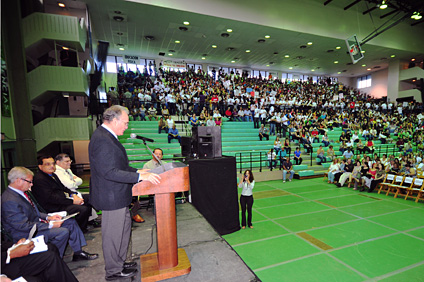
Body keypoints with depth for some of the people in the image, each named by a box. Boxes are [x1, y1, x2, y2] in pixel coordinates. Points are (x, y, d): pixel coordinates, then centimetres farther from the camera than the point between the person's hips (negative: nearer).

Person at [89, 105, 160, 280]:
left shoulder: (106, 136, 10)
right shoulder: (102, 140, -24)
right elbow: (110, 172, -29)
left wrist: (136, 172, 11)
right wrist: (140, 177, -28)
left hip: (117, 195, 10)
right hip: (112, 197, -10)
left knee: (124, 228, 22)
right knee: (113, 234, 8)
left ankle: (119, 262, 41)